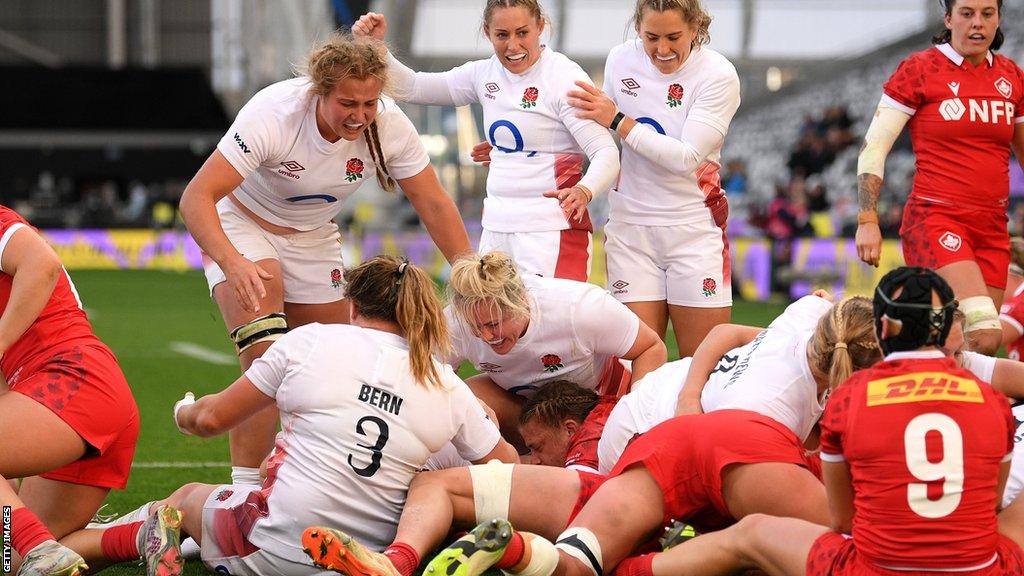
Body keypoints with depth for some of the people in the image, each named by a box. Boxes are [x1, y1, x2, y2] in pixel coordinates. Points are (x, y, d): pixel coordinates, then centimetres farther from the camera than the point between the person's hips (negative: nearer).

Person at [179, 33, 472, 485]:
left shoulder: (389, 126, -23)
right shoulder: (273, 114, -34)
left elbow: (433, 203, -11)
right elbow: (196, 197, -36)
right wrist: (231, 262, -51)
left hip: (312, 238, 5)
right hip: (241, 226, -5)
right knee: (266, 357, -24)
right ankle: (246, 489, -21)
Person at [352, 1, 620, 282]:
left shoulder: (566, 77, -11)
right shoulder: (486, 74, 9)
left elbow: (606, 153, -18)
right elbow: (411, 87, 16)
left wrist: (583, 191, -38)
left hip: (552, 234, -7)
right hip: (496, 230, 7)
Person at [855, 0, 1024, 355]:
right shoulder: (919, 69, -2)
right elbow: (873, 148, -2)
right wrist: (867, 221, -10)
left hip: (992, 228, 6)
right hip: (935, 219, -5)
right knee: (983, 336, -24)